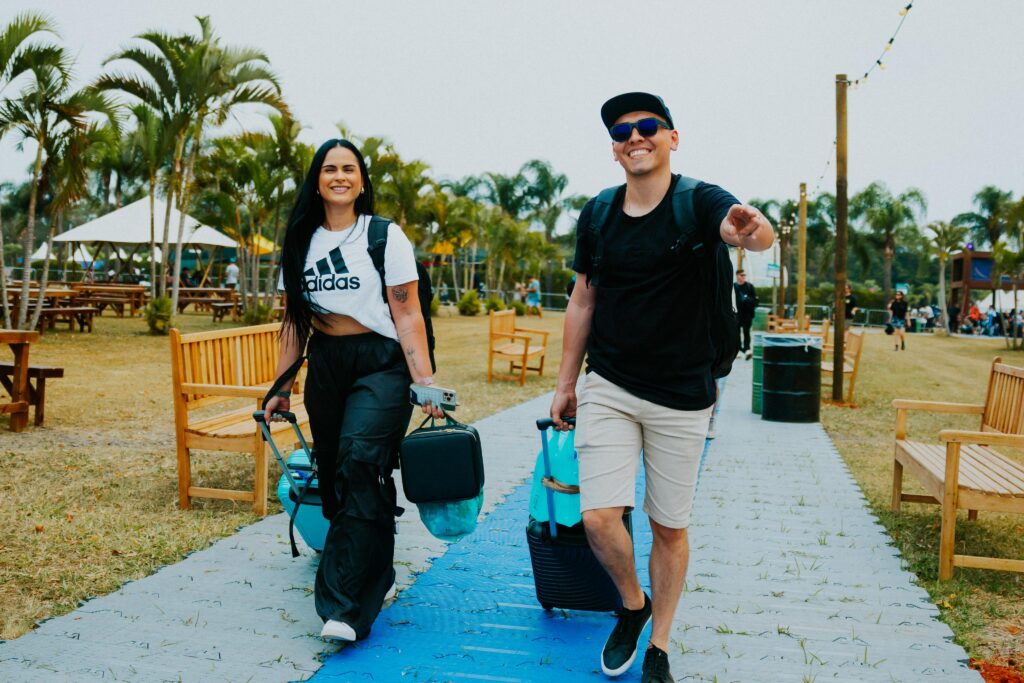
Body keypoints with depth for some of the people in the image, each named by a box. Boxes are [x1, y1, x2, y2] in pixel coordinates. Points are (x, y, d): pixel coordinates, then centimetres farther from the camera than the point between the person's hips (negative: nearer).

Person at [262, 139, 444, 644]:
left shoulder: (385, 237, -1)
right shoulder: (301, 242, 12)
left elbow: (408, 316, -5)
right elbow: (295, 321, 15)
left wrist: (425, 383, -13)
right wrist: (282, 387, 12)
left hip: (379, 364, -5)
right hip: (324, 366, 5)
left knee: (360, 465, -20)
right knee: (333, 476, 6)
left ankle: (346, 606, -16)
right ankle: (376, 577, 25)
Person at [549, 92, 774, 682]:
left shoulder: (698, 201, -9)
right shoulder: (597, 213, 2)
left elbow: (759, 232, -31)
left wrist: (751, 230, -56)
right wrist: (566, 383, 12)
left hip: (682, 396, -2)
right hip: (608, 389, 2)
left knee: (670, 528, 9)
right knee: (599, 517, -9)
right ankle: (633, 604, 23)